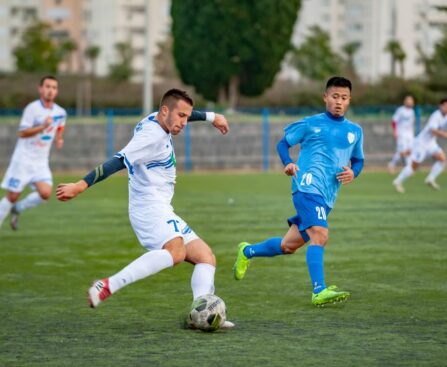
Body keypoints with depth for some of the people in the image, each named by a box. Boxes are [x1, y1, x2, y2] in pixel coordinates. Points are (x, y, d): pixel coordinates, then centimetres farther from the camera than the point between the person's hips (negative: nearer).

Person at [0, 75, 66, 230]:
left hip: (41, 162, 4)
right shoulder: (32, 108, -11)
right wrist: (42, 127, -29)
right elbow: (22, 133, -17)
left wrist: (58, 140, 5)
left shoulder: (60, 113, 5)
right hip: (23, 158, -4)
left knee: (45, 193, -16)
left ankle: (17, 209, 10)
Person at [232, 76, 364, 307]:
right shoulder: (311, 124, 3)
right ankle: (319, 292, -29)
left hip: (327, 198, 6)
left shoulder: (355, 131, 15)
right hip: (308, 187, -6)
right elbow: (283, 143, 11)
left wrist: (353, 172, 2)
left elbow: (358, 160, 25)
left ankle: (247, 252, 37)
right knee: (320, 235, -26)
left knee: (289, 246, 14)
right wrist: (288, 164, -9)